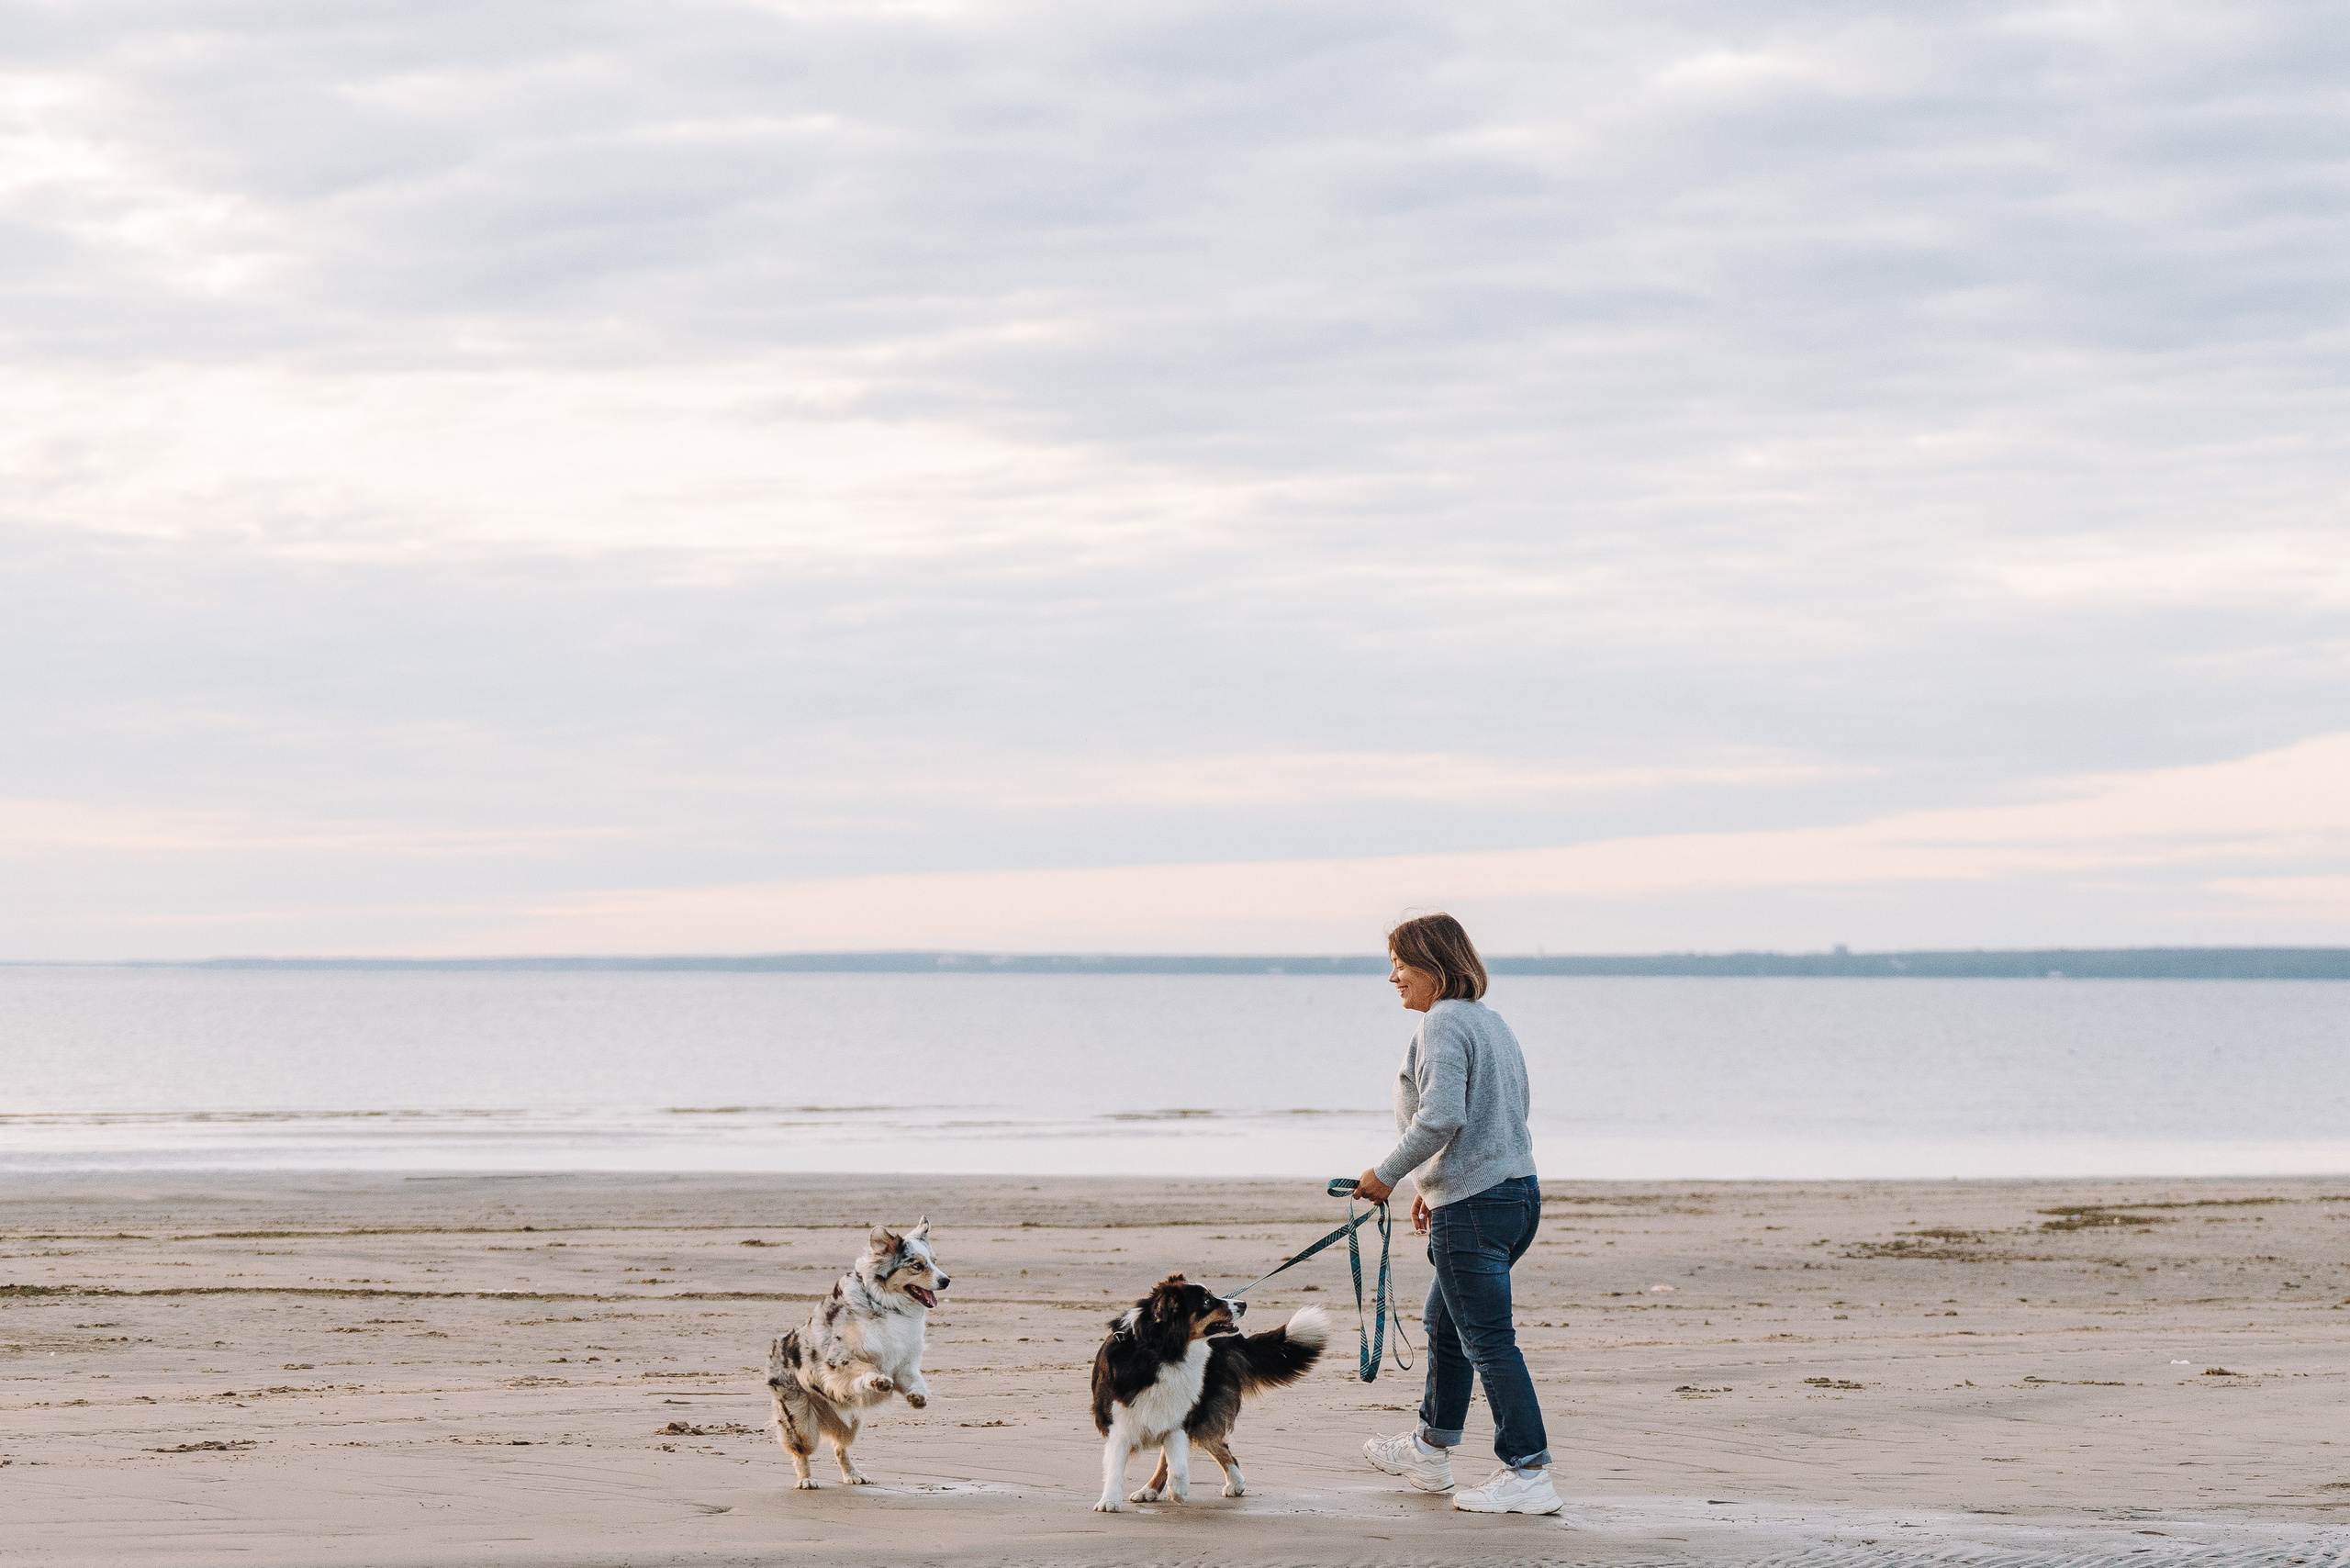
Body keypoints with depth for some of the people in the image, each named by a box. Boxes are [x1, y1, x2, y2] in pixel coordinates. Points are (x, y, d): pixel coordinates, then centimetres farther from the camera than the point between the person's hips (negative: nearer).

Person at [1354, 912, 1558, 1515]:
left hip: (1473, 1208, -10)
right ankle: (1431, 1450, 38)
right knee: (1446, 1323, 24)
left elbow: (1441, 1116, -26)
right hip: (1518, 1191, 10)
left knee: (1488, 1341, -6)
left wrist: (1389, 1173, -14)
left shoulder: (1443, 1023, -14)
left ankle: (1528, 1472, -6)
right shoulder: (1488, 1019, 15)